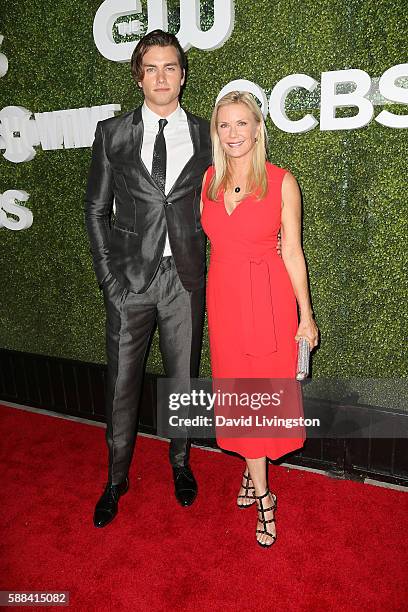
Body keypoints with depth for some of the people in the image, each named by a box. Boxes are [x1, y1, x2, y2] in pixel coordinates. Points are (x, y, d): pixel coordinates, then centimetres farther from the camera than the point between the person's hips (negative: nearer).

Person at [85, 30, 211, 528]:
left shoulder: (205, 134, 7)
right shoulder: (111, 133, 4)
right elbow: (96, 210, 4)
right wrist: (109, 277, -5)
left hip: (185, 279, 1)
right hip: (130, 278, 0)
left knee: (184, 378, 13)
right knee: (122, 383, 8)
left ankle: (180, 463, 37)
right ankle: (117, 478, 30)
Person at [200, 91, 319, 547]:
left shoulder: (281, 183, -5)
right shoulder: (207, 179, 5)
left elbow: (292, 253, -3)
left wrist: (306, 316, -2)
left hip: (268, 297, -3)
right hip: (223, 296, 3)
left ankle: (253, 475, 34)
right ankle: (262, 496, 29)